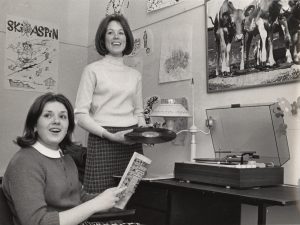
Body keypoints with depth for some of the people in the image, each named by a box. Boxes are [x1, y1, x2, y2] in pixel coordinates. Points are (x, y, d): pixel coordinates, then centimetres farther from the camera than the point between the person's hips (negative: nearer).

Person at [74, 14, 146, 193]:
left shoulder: (135, 75, 15)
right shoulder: (93, 70, 2)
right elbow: (80, 115, -4)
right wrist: (110, 135, -14)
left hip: (132, 143, 4)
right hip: (103, 141, -4)